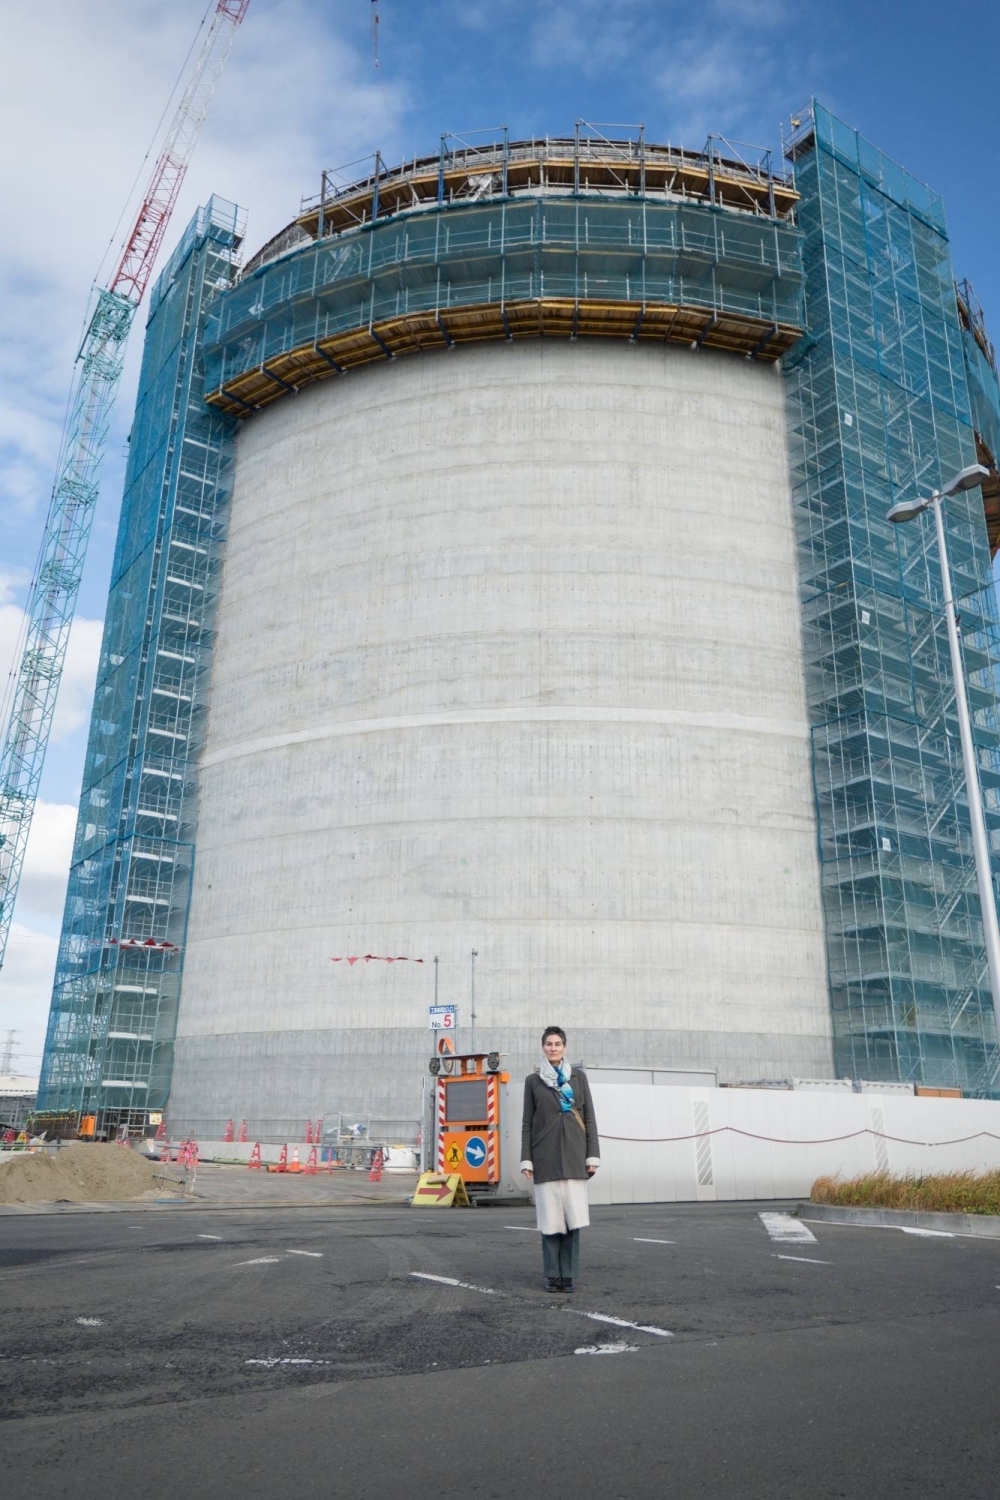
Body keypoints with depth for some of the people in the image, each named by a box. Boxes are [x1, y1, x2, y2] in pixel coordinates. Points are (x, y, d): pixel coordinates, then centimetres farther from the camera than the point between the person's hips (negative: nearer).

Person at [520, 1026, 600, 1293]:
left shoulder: (578, 1076, 8)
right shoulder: (533, 1080, 7)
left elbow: (589, 1117, 7)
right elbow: (527, 1122, 6)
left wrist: (593, 1154, -1)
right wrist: (526, 1159, -1)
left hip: (573, 1155, 1)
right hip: (546, 1155, 0)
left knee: (573, 1216, -3)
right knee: (551, 1217, -1)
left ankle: (568, 1274, 6)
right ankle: (552, 1275, 10)